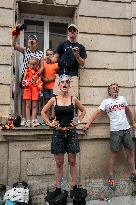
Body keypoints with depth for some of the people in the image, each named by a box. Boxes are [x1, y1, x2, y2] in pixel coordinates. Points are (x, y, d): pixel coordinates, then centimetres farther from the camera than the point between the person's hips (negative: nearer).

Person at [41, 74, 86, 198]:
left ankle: (75, 187, 18)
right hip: (58, 133, 0)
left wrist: (78, 121, 6)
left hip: (71, 133, 0)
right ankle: (58, 188, 16)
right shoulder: (54, 100, 0)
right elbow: (43, 112, 12)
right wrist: (49, 123, 3)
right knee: (59, 162, 6)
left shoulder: (73, 99, 1)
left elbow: (83, 110, 16)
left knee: (72, 161, 7)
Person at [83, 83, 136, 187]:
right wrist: (88, 124, -10)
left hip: (126, 128, 4)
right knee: (114, 154, -1)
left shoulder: (122, 98, 15)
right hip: (115, 130, -4)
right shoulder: (106, 101, 4)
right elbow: (96, 113, -1)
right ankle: (111, 176, 10)